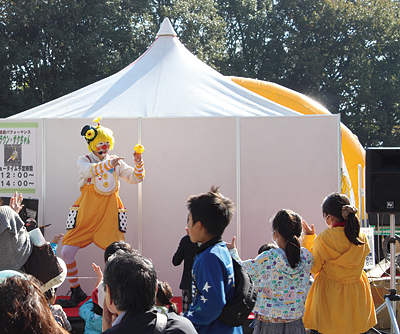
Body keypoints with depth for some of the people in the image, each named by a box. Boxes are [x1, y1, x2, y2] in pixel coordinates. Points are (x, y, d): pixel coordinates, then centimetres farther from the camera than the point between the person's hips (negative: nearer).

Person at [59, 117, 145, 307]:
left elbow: (137, 178, 6)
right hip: (86, 213, 0)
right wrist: (108, 164, -37)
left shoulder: (116, 163, 10)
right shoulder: (83, 161, 3)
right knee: (67, 252, -4)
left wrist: (138, 162, -14)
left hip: (110, 213, 1)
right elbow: (88, 170, -21)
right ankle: (76, 292, 13)